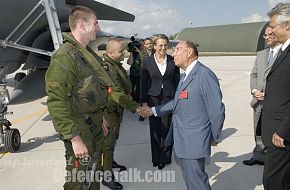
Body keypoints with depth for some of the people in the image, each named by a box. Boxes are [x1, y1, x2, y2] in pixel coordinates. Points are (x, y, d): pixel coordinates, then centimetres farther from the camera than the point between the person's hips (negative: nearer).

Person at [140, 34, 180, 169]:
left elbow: (177, 81, 5)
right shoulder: (147, 62, 0)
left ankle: (164, 158, 21)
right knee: (155, 130, 8)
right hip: (153, 99, 0)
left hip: (169, 99, 0)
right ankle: (156, 158, 24)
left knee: (167, 129, 4)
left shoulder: (173, 61, 2)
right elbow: (144, 84, 2)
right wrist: (144, 102, -1)